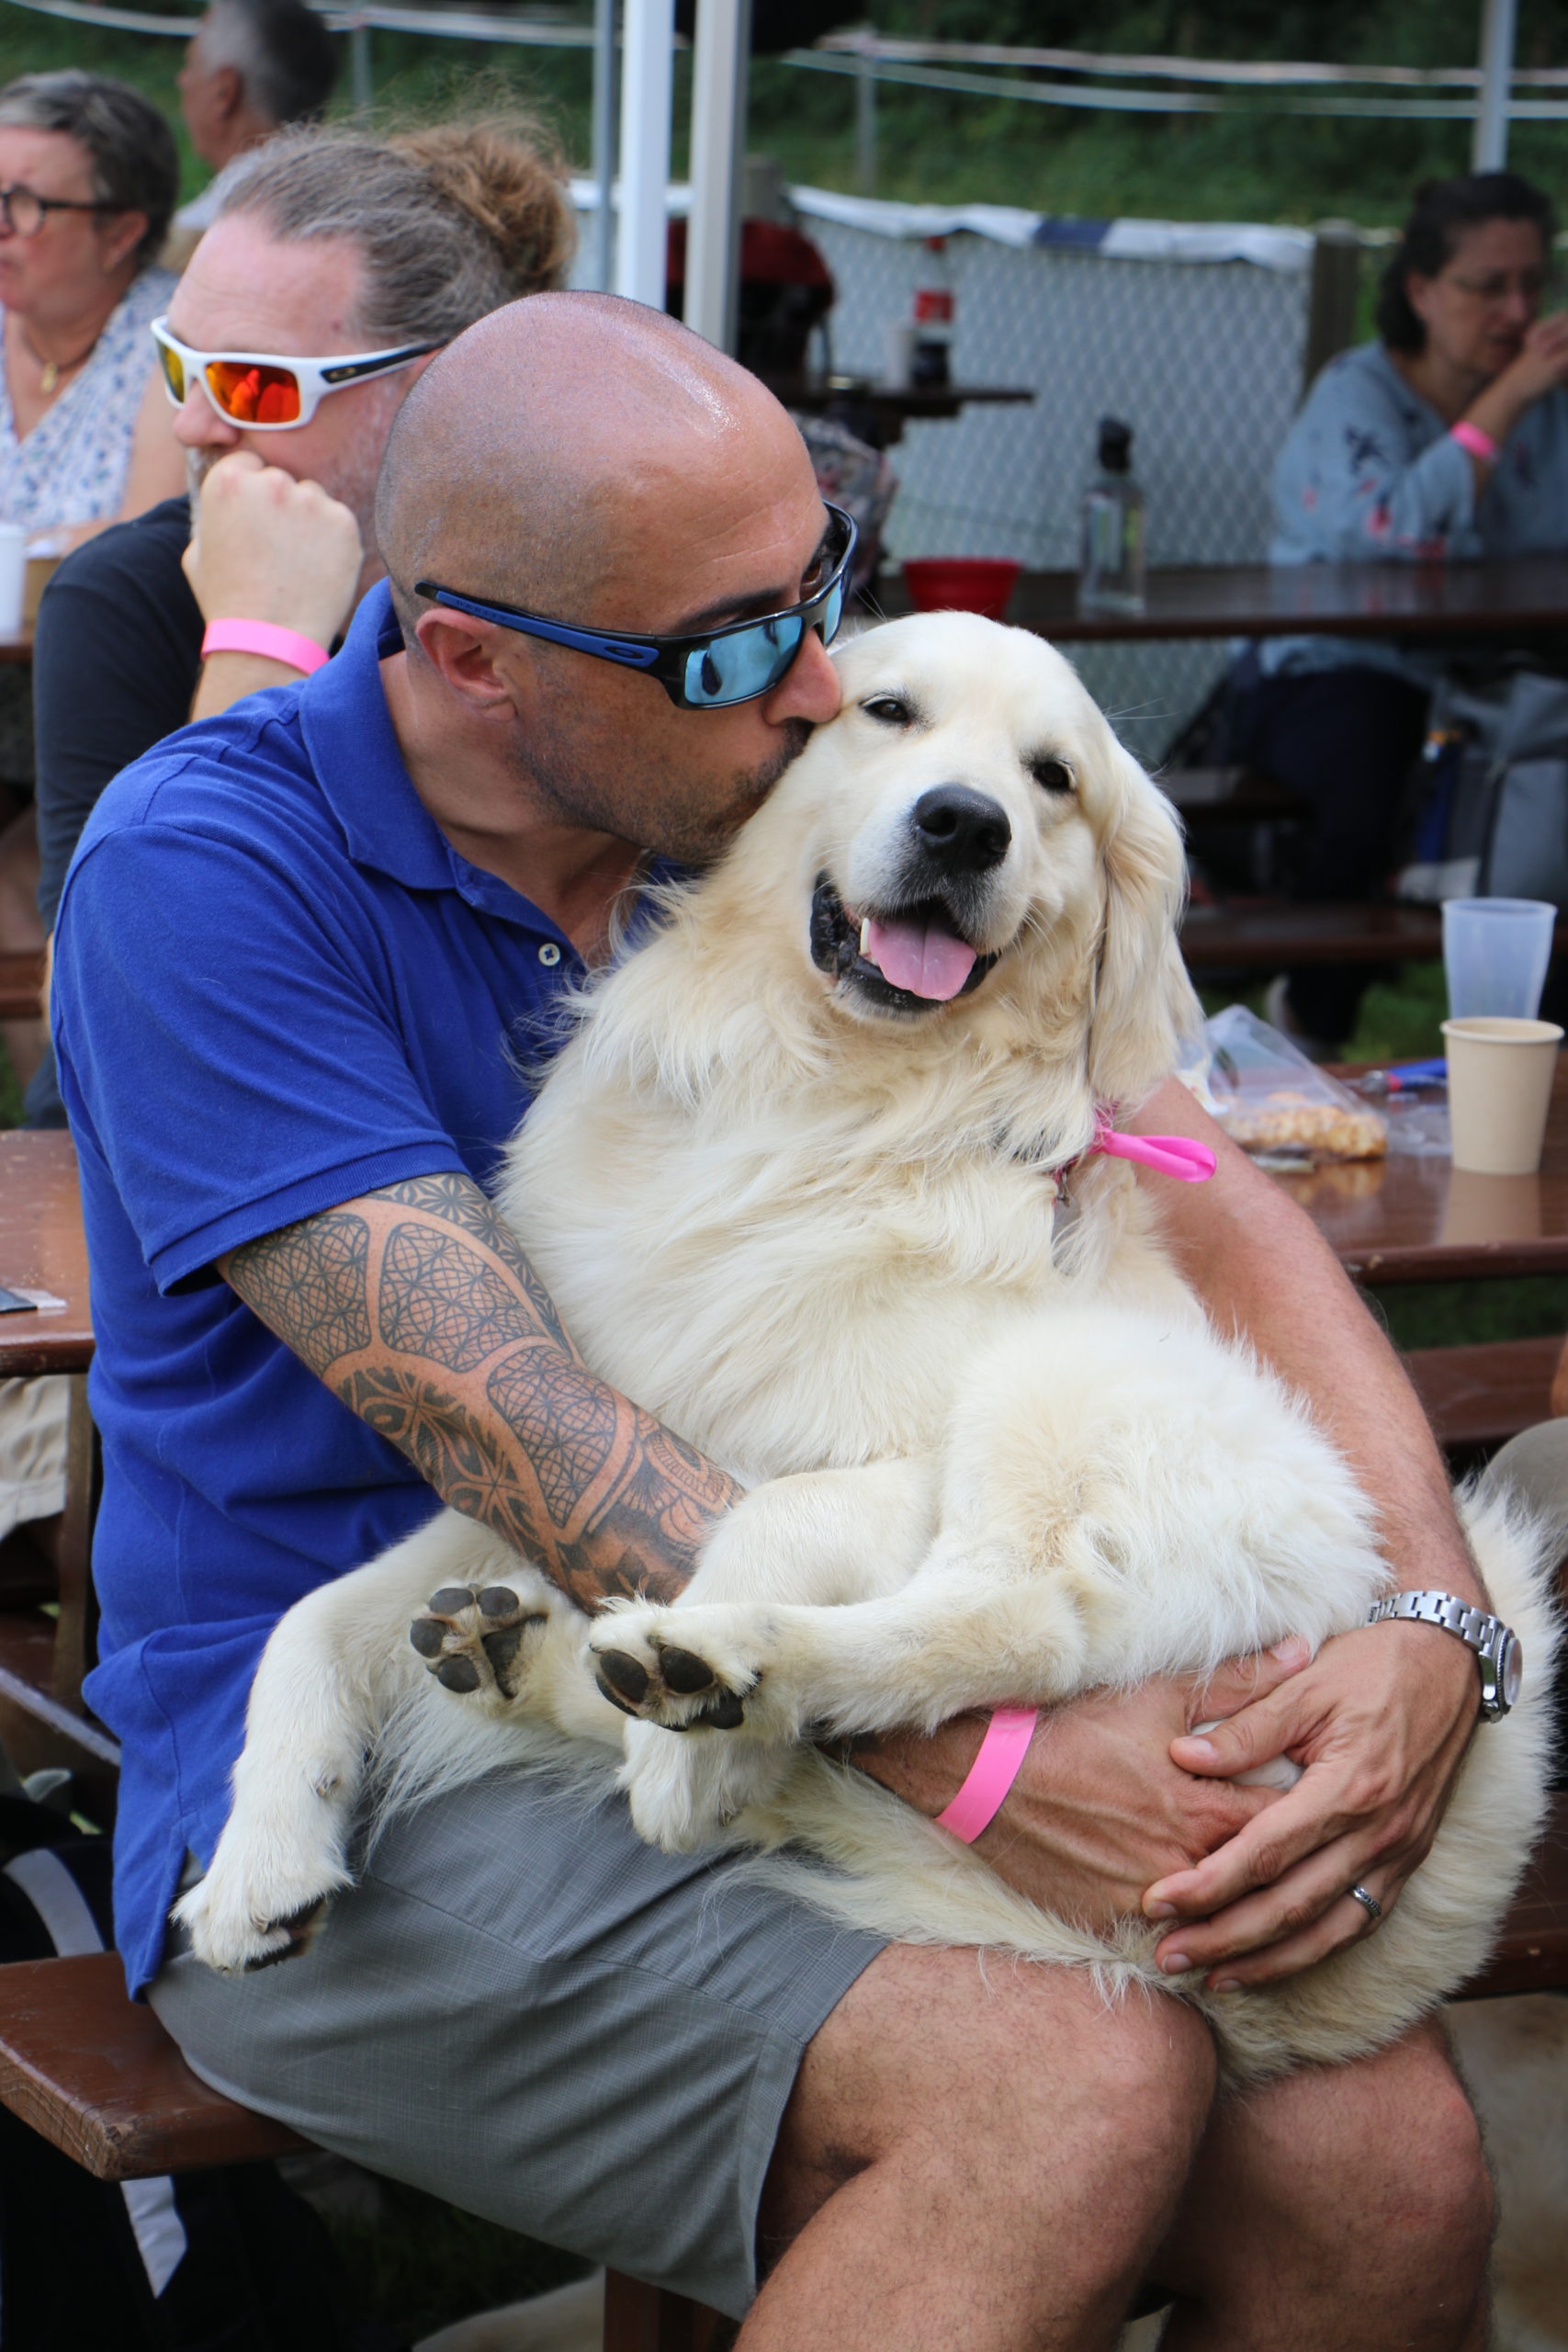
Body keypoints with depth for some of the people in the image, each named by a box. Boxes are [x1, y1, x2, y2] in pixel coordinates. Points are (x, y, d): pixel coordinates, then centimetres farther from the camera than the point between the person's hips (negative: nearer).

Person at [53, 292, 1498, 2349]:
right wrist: (962, 1743, -29)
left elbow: (1195, 1196, 0)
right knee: (1071, 2096, -29)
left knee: (1389, 2166, -17)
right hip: (354, 1800, -5)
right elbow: (507, 1429, -20)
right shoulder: (207, 869, -12)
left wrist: (1432, 1622, -17)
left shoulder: (798, 808, 5)